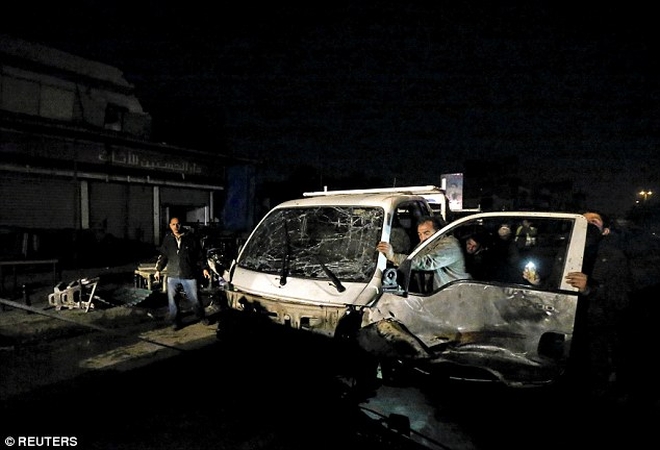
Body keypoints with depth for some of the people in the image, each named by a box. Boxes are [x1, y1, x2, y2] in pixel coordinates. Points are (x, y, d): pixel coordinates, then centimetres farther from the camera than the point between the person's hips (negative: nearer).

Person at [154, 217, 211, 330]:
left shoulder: (190, 238, -2)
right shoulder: (167, 239, 5)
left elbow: (199, 255, 2)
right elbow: (163, 256, 13)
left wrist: (204, 268, -1)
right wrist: (158, 270, 10)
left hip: (189, 275, -2)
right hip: (172, 275, 2)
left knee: (194, 298, 5)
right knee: (172, 299, 4)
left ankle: (201, 317, 26)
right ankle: (176, 321, 19)